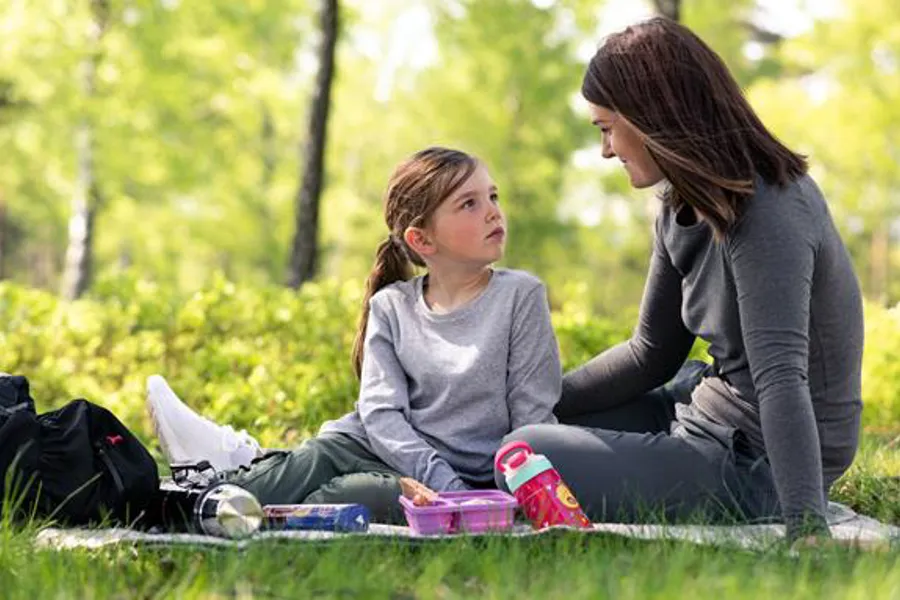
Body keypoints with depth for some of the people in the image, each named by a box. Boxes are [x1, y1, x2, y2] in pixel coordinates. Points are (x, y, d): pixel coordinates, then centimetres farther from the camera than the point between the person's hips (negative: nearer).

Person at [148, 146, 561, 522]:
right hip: (393, 455, 3)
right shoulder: (391, 308, 7)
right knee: (326, 453, -31)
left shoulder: (520, 295, 0)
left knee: (365, 494, -30)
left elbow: (533, 417, -2)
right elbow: (381, 411, -4)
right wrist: (441, 480, -21)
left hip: (474, 484, -3)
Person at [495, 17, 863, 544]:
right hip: (709, 415, 10)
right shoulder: (682, 209, 5)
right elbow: (651, 354, 15)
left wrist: (808, 528, -44)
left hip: (756, 465, -10)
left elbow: (781, 375, -37)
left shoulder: (766, 215, -25)